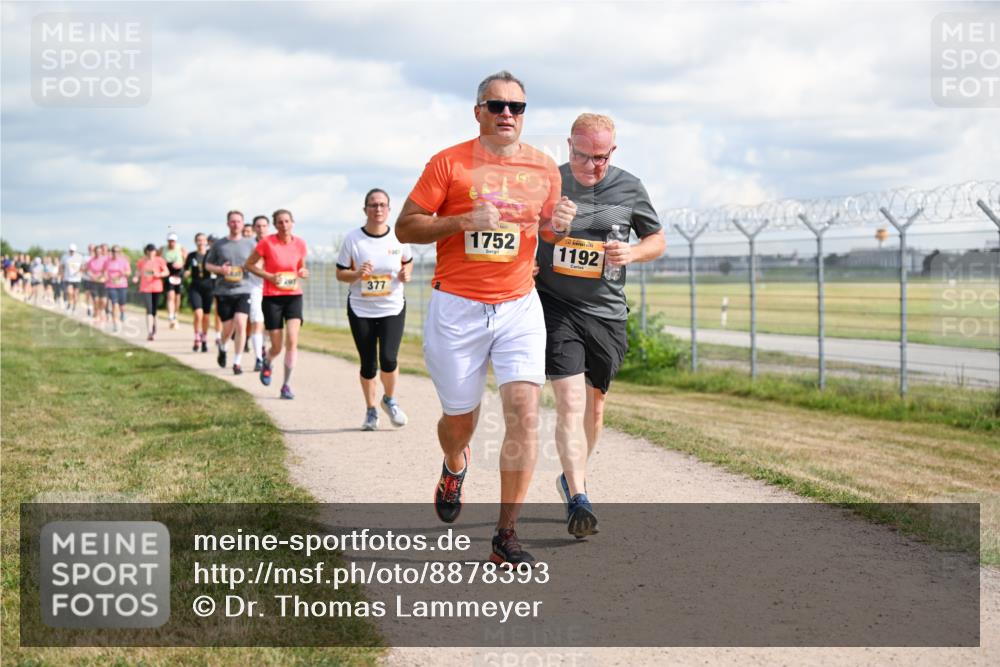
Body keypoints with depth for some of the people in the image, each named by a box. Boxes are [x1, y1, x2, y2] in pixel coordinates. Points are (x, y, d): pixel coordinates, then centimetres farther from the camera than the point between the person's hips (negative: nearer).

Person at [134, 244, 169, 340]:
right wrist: (136, 278, -11)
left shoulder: (159, 261, 1)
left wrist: (158, 274, -14)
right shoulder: (141, 262, 2)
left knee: (154, 310, 11)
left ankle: (154, 330, 28)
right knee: (149, 310, -14)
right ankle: (149, 332, -21)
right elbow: (138, 273, 10)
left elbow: (167, 272, 4)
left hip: (157, 288, 1)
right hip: (145, 289, -1)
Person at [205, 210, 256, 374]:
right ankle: (222, 347, 37)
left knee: (241, 325, -15)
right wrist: (220, 269, -9)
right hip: (223, 292, 0)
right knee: (228, 328, 2)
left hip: (243, 290, 0)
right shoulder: (219, 244, 5)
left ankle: (237, 363, -5)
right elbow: (208, 264, 12)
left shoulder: (249, 244, 5)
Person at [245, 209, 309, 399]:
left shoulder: (299, 244, 2)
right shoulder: (267, 243, -9)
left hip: (294, 296, 2)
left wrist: (303, 273, -5)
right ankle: (266, 361, 38)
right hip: (272, 297, -2)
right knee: (277, 348, 0)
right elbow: (248, 264, -1)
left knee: (292, 340, -17)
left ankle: (287, 384, -6)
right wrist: (269, 276, -14)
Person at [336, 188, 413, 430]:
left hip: (393, 308, 0)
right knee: (368, 363, 4)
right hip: (361, 310, 0)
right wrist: (357, 274, -20)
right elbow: (340, 274, 0)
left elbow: (408, 262, 16)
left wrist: (406, 273, -7)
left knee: (388, 358, -14)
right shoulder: (353, 238, -6)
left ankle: (390, 400, 15)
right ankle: (371, 411, 25)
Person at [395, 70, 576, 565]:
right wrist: (465, 221, -18)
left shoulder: (544, 169, 7)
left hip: (519, 307, 2)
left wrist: (559, 223, -3)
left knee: (524, 412, -13)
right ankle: (454, 468, 48)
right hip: (456, 309, -2)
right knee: (459, 418, 8)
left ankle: (506, 536, -5)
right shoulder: (449, 163, -3)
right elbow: (405, 228, -3)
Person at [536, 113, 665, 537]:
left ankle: (572, 478, 36)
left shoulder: (629, 189, 1)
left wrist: (633, 253, -9)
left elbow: (657, 239, 13)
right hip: (555, 307, -3)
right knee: (570, 401, -15)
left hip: (606, 312, 3)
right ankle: (578, 500, -17)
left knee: (594, 404, 13)